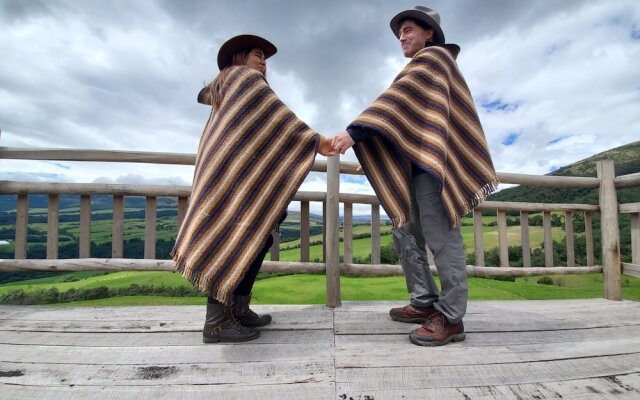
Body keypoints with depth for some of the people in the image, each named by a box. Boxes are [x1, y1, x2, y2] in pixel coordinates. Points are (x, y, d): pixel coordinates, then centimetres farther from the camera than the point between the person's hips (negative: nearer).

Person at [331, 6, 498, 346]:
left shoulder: (433, 57, 2)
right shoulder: (420, 74, 31)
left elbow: (397, 100, -15)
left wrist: (354, 131, -25)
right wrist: (377, 159, 22)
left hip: (432, 161, -10)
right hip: (417, 164, 10)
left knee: (440, 235, -10)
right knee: (405, 233, 6)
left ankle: (451, 317, -3)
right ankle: (425, 302, 13)